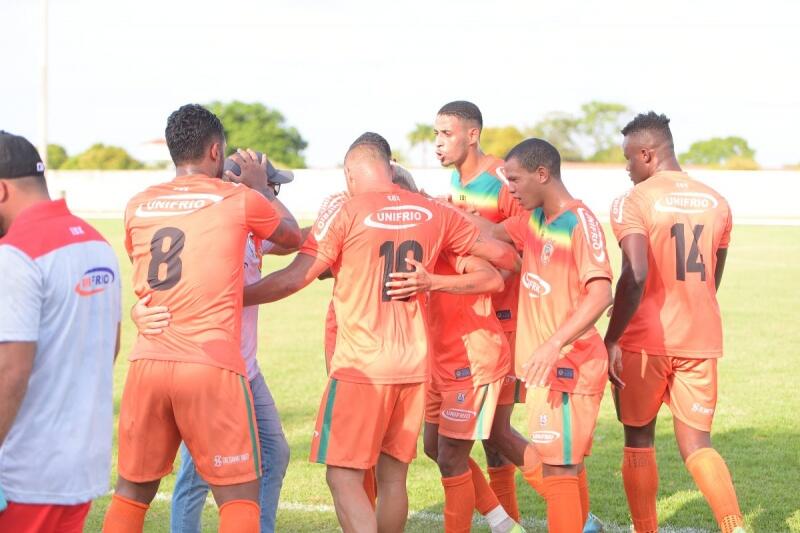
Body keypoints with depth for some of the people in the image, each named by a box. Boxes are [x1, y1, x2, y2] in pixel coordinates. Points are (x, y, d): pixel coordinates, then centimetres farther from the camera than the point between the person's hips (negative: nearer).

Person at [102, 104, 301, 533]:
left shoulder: (138, 206, 10)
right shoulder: (240, 200, 0)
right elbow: (293, 236, 19)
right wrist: (261, 185, 34)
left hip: (147, 364, 4)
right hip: (212, 366, -4)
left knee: (132, 489, 16)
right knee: (240, 494, 5)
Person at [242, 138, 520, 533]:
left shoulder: (345, 213, -6)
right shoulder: (433, 213, 7)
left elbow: (294, 279, -12)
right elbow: (499, 253, 15)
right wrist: (517, 265, 37)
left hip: (361, 366, -5)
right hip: (414, 364, 5)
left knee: (343, 477, -3)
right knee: (393, 475, 15)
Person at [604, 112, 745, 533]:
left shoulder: (633, 203, -10)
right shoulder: (716, 203, 9)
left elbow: (635, 276, -24)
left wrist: (612, 339, -18)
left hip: (645, 340, -4)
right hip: (701, 338, 4)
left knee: (639, 441, 13)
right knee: (696, 444, 8)